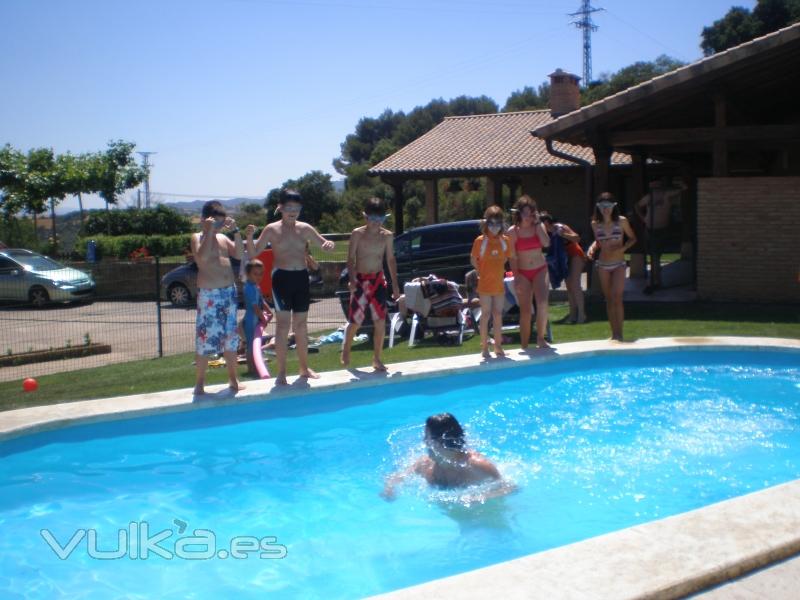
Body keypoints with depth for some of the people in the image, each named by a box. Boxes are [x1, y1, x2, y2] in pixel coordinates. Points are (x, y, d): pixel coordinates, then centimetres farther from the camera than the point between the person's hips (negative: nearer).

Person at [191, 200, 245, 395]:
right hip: (209, 294, -6)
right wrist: (209, 231, -21)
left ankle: (233, 378, 20)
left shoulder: (223, 237, 12)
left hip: (229, 291, 6)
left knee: (231, 337, 10)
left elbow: (239, 254, 3)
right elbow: (203, 256, -23)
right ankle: (200, 383, 4)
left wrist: (235, 231, -4)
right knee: (205, 338, -4)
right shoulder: (198, 237, -5)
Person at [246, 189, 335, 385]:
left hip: (302, 277, 4)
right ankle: (281, 372, 0)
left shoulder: (305, 229, 6)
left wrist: (329, 244, -15)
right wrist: (249, 237, -23)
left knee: (301, 325, 11)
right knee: (283, 325, -5)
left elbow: (324, 245, 9)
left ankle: (304, 368, 22)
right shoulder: (272, 229, -3)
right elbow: (253, 253, -4)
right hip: (282, 277, -3)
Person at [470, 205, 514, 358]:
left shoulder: (505, 240, 0)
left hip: (499, 283, 4)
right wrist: (483, 271, 2)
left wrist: (498, 270, 5)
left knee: (498, 315, 9)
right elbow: (473, 259, -2)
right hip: (485, 284, -4)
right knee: (486, 315, 1)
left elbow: (509, 258, 12)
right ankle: (484, 347, 7)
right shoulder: (480, 240, -10)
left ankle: (498, 346, 18)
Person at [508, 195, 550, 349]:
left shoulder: (539, 226, 2)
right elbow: (512, 256, -4)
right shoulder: (513, 231, -4)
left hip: (540, 270, 1)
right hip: (523, 273, -1)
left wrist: (537, 223, -13)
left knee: (543, 303, -21)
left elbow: (546, 243, -16)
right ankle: (524, 346, 7)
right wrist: (516, 277, -10)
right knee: (525, 310, 0)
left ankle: (540, 338, -7)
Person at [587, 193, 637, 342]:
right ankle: (614, 333, 14)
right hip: (603, 265, 3)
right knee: (609, 300, 7)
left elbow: (632, 238, 4)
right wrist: (592, 247, -7)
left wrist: (622, 248, -14)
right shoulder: (595, 224, -1)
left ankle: (619, 334, -9)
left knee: (617, 299, -13)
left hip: (618, 264, -3)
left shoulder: (621, 221, -7)